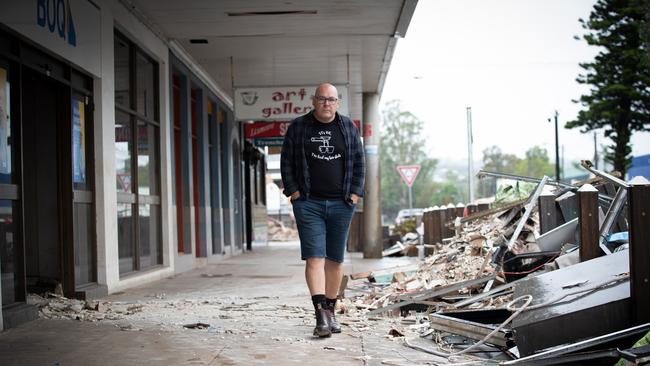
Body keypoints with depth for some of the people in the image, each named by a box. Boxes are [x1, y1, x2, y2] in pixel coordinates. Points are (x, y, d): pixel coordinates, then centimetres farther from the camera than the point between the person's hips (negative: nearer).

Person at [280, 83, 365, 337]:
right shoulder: (298, 127, 4)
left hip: (341, 204, 2)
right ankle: (320, 314, -17)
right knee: (314, 257, -11)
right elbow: (286, 162, 6)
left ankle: (330, 310, 18)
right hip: (308, 203, -2)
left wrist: (355, 193, 2)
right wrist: (293, 192, -3)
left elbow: (359, 163, 11)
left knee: (335, 259, 7)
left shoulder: (348, 127, 9)